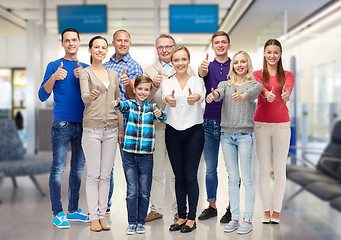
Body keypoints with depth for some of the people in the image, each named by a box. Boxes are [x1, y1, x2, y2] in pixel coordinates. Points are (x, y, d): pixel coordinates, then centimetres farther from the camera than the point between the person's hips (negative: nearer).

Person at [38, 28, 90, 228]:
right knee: (58, 169, -5)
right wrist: (54, 78, -20)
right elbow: (43, 96, -3)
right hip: (62, 124, -4)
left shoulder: (86, 68, 14)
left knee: (78, 169, 9)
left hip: (83, 124, 5)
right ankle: (58, 213, 3)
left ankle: (73, 210, 20)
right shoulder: (54, 66, 3)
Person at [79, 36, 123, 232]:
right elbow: (84, 97, -18)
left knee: (106, 175, 7)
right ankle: (94, 217, 7)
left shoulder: (113, 74, 14)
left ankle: (102, 215, 15)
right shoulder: (85, 73, -1)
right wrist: (91, 96, -42)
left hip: (111, 129, 4)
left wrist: (121, 129, 12)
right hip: (92, 128, -4)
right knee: (93, 175, -1)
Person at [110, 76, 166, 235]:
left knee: (144, 191, 8)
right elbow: (122, 106, -21)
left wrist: (159, 114, -39)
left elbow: (161, 117, -15)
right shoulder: (130, 104, 2)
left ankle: (141, 222, 22)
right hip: (129, 154, -1)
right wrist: (117, 104, -44)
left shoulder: (152, 107, 3)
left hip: (146, 155, 1)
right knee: (132, 190, 2)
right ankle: (132, 222, 14)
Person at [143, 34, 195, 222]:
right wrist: (154, 86, -15)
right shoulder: (150, 71, 11)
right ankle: (156, 208, 17)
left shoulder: (186, 70, 9)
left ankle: (179, 209, 16)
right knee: (157, 170, 6)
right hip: (157, 125, 1)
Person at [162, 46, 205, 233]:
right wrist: (169, 99, -44)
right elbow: (165, 94, -19)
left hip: (194, 132, -2)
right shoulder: (167, 82, 5)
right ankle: (182, 216, 20)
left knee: (190, 176, -2)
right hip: (173, 132, 2)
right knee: (179, 177, 10)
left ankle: (191, 218, 10)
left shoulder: (196, 80, 1)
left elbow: (201, 94, -22)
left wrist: (195, 97, -48)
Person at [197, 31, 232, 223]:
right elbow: (201, 73, -16)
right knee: (210, 168, 10)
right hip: (209, 122, 2)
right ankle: (212, 206, 22)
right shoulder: (208, 66, 6)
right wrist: (202, 68, -41)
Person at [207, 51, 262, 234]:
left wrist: (243, 96, -43)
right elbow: (219, 93, -10)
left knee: (247, 179, -2)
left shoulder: (254, 84, 4)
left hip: (245, 135, -3)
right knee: (232, 178, 8)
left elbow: (252, 92, -20)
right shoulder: (225, 84, 12)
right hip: (227, 135, 3)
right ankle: (235, 218, 16)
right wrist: (213, 95, -35)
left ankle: (248, 220, 6)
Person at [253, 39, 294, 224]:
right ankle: (266, 210, 13)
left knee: (280, 170, 2)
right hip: (261, 124, 0)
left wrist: (286, 92, -40)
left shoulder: (287, 75, 8)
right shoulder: (257, 74, 7)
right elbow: (258, 85, -17)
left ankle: (276, 210, 13)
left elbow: (289, 85, -16)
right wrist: (266, 93, -41)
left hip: (282, 125, 0)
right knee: (264, 170, 3)